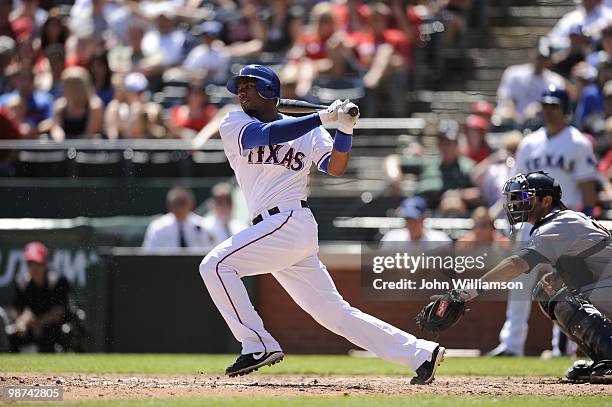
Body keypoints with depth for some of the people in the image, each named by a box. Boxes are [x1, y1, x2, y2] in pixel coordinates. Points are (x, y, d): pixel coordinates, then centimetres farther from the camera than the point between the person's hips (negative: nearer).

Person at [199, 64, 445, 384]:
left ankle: (258, 345, -13)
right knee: (334, 313, 5)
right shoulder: (233, 126, 12)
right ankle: (421, 354, 9)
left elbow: (335, 168, -6)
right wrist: (323, 117, -12)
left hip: (288, 223, -5)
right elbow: (268, 135, -7)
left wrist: (344, 129, -21)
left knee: (215, 264, -19)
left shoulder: (309, 132, 6)